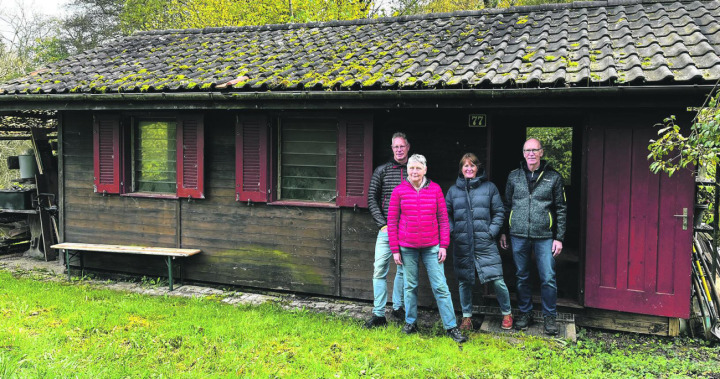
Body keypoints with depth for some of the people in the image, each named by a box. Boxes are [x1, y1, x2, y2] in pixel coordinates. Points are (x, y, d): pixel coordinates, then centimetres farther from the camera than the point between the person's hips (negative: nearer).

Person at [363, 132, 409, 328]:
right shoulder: (382, 170, 4)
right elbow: (372, 199, 4)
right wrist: (383, 224, -5)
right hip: (386, 229, -1)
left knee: (404, 269, 9)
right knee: (380, 270, -4)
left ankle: (397, 307, 26)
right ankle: (379, 314, 2)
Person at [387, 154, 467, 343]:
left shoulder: (435, 189, 2)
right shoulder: (399, 191, 0)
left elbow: (443, 219, 5)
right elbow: (392, 222, 2)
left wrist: (444, 245, 0)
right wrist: (395, 249, -1)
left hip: (431, 247, 0)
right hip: (407, 248, 0)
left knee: (440, 287, 0)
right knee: (410, 286, 10)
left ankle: (451, 326, 6)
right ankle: (410, 323, 24)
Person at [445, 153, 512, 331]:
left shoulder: (489, 188, 3)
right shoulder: (453, 190, 9)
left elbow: (499, 212, 6)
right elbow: (446, 214, 14)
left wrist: (492, 232, -4)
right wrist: (453, 232, 0)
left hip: (485, 243, -2)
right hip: (462, 244, 2)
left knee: (497, 280, -5)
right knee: (464, 281, 9)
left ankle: (506, 313, 17)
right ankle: (466, 317, 24)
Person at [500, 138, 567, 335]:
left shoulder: (553, 177, 2)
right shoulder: (514, 176, 8)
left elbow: (561, 209, 4)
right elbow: (506, 205, 13)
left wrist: (559, 237, -1)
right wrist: (503, 232, 9)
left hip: (544, 237, -2)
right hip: (519, 236, 2)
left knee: (548, 278, 0)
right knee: (521, 277, 10)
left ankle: (549, 316, 16)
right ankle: (525, 313, 25)